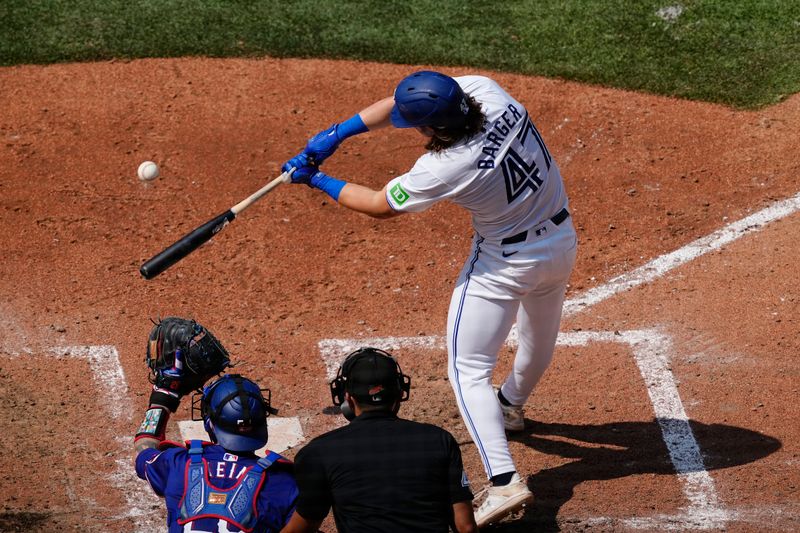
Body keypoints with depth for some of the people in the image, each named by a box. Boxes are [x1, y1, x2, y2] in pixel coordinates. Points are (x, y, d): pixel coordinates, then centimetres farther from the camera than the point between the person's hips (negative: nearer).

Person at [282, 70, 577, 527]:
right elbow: (404, 102, -4)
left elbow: (379, 206, -14)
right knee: (539, 340, 31)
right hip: (563, 242, 8)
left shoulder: (444, 169, -32)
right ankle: (510, 407, 59)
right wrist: (340, 132, -10)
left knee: (469, 370, 2)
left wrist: (317, 181, -2)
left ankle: (505, 482, -9)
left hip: (505, 263, -8)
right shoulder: (484, 90, -19)